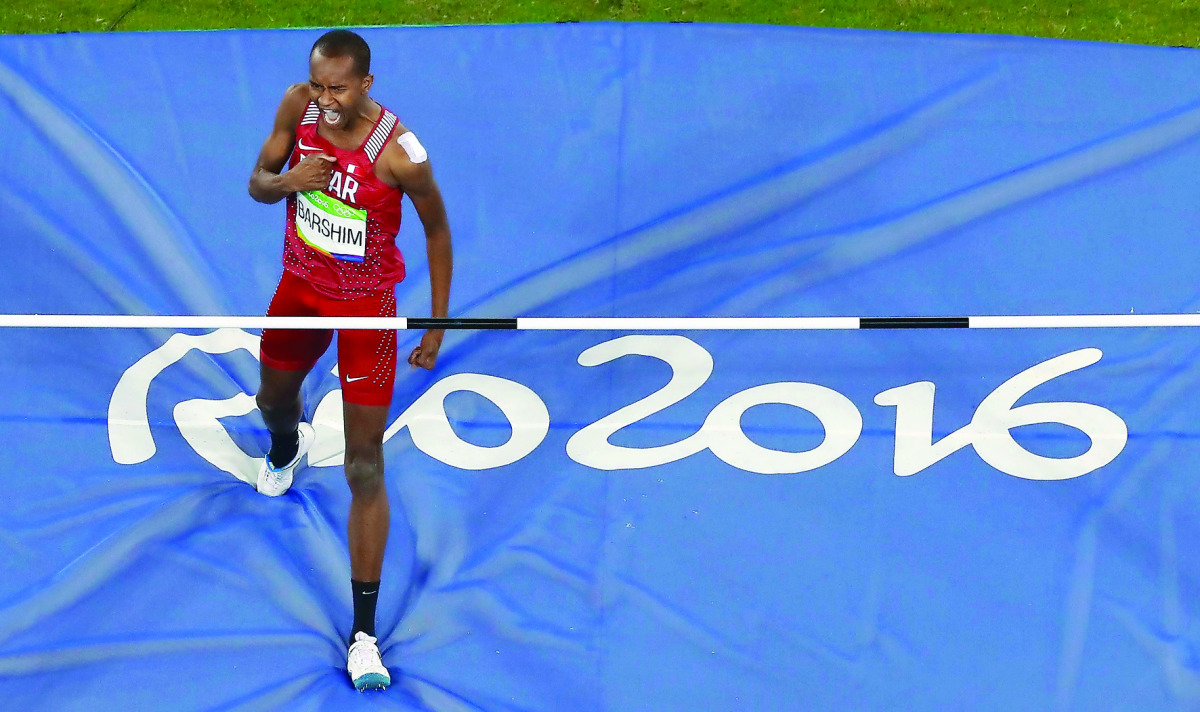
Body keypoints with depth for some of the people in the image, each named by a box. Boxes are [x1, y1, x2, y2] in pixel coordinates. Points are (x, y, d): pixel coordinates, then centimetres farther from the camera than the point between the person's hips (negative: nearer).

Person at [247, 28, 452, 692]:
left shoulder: (400, 153, -29)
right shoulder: (298, 105, -15)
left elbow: (436, 228, -11)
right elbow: (257, 182, -3)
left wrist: (438, 321, -6)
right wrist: (284, 181, -27)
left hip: (367, 303, -5)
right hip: (301, 283, 5)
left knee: (365, 469, -7)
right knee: (274, 399, 30)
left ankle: (364, 633, -4)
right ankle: (288, 445, 71)